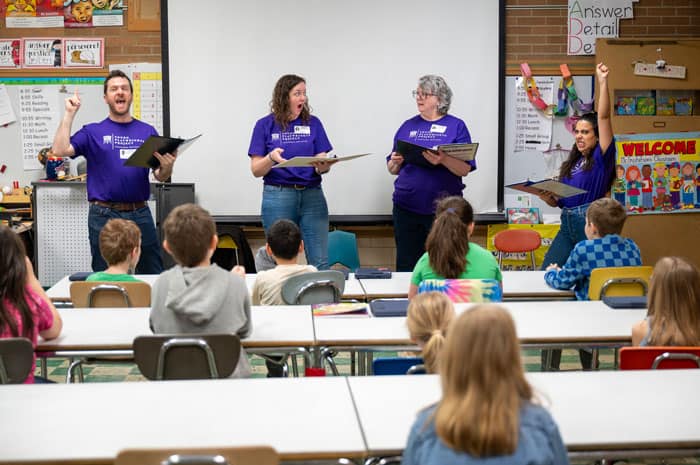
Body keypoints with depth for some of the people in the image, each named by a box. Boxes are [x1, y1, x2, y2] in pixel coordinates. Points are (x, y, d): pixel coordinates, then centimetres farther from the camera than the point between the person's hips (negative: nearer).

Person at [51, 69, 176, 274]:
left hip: (140, 213, 2)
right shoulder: (93, 132, 5)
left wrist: (167, 166, -14)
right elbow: (60, 150, -10)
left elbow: (161, 177, 9)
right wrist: (69, 113, -7)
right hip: (104, 215, -2)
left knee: (153, 275, 6)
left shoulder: (147, 132, 10)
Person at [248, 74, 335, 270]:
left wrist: (323, 165, -19)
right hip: (278, 196, -1)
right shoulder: (265, 125, 3)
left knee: (320, 262, -3)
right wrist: (271, 158, -20)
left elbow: (323, 166, 4)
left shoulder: (313, 123, 8)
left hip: (312, 195, 2)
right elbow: (256, 170, 0)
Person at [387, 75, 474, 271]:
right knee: (406, 266, 5)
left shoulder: (456, 126, 2)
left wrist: (443, 160, -24)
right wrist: (395, 162, -8)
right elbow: (393, 169, 15)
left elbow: (465, 170, -6)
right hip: (407, 207, 3)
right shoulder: (408, 126, 12)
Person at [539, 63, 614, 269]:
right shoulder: (571, 163, 19)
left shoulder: (601, 158, 0)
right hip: (567, 224, 7)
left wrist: (602, 82, -17)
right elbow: (558, 201, 22)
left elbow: (603, 117, -11)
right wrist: (546, 197, -1)